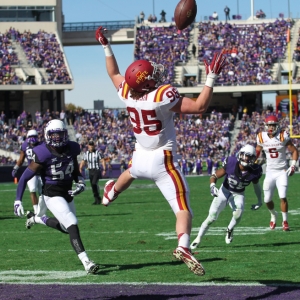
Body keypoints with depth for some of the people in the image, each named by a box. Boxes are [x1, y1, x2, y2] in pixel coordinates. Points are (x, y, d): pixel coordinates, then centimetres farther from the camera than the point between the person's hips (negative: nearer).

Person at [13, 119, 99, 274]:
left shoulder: (72, 149, -3)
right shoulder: (43, 154, -19)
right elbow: (25, 177, -11)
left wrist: (80, 183, -5)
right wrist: (18, 201, -14)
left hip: (68, 195, 7)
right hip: (52, 196, -7)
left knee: (66, 227, 23)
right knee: (72, 226, -20)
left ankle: (36, 219, 44)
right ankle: (86, 263, -23)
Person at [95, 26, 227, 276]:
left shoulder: (127, 93, -10)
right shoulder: (164, 97, -29)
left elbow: (114, 74, 13)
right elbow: (200, 107, -26)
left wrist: (106, 47, 20)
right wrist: (211, 78, -24)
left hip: (141, 157, 7)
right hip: (163, 161, -7)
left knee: (132, 172, 44)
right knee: (183, 208, -10)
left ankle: (112, 192, 73)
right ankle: (183, 246, -34)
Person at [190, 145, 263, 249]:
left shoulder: (254, 171, -20)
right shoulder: (231, 163, -25)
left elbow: (256, 185, 3)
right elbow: (215, 176, -14)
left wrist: (259, 201, 13)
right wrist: (212, 185, -35)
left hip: (238, 194, 1)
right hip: (225, 191, -1)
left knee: (238, 213, -29)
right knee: (212, 216, -7)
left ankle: (230, 230, 3)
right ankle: (198, 239, 11)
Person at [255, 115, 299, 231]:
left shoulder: (283, 136, -10)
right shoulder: (262, 137, -2)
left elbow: (294, 151, -2)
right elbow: (257, 151, 17)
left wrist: (293, 165, -13)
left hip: (282, 171, -3)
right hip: (270, 172, 3)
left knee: (283, 197, -15)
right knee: (267, 200, 4)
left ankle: (285, 221, -2)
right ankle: (273, 215, 34)